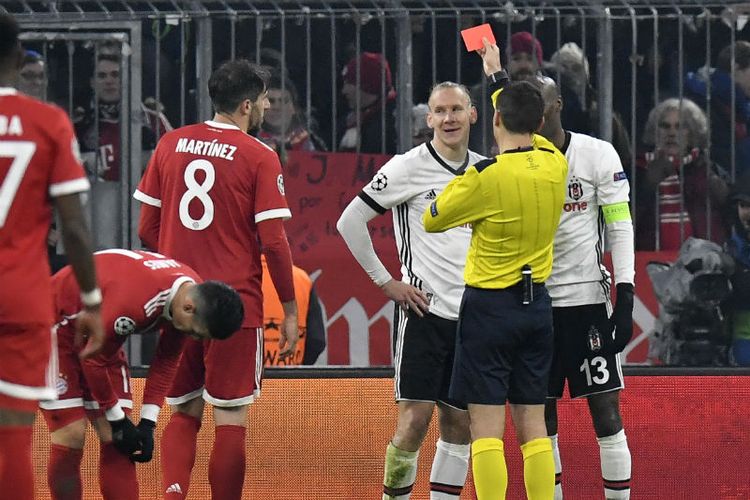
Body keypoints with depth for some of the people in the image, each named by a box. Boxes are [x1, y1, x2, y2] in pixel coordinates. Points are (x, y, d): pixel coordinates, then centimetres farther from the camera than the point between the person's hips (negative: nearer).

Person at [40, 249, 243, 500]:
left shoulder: (194, 292, -13)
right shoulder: (134, 300, -38)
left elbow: (167, 360, 0)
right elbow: (93, 357, -26)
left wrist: (147, 423, -3)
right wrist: (117, 420, -15)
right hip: (57, 325, -8)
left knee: (116, 438, -1)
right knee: (71, 436, -15)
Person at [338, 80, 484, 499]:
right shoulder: (409, 167, -7)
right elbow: (350, 222, -7)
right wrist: (386, 282, -7)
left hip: (472, 314, 6)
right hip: (425, 308, -6)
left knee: (460, 424, 7)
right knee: (414, 420, -10)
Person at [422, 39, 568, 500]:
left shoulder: (485, 176, -16)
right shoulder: (556, 164, 1)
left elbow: (432, 220, -1)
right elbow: (529, 126, 24)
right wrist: (497, 74, 39)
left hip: (489, 306, -6)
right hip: (537, 304, 6)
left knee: (487, 430, -6)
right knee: (534, 427, 8)